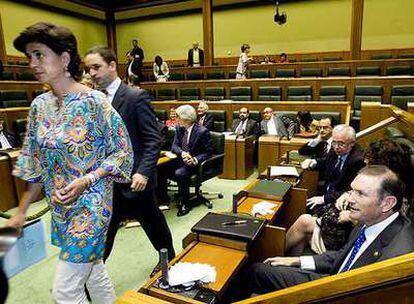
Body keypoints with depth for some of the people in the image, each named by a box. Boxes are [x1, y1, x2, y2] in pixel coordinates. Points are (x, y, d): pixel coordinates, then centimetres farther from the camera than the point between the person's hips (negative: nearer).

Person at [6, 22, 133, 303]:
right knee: (94, 271, 21)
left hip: (90, 204, -6)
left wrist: (86, 180, -22)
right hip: (61, 207, 6)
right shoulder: (40, 106, 3)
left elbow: (123, 152, -11)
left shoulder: (94, 102, -16)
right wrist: (22, 211, 11)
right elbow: (37, 166, 9)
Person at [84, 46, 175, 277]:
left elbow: (153, 139, -16)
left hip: (134, 180, -5)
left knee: (155, 225, 15)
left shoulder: (136, 97, -13)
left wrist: (143, 172, -26)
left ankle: (169, 259, 41)